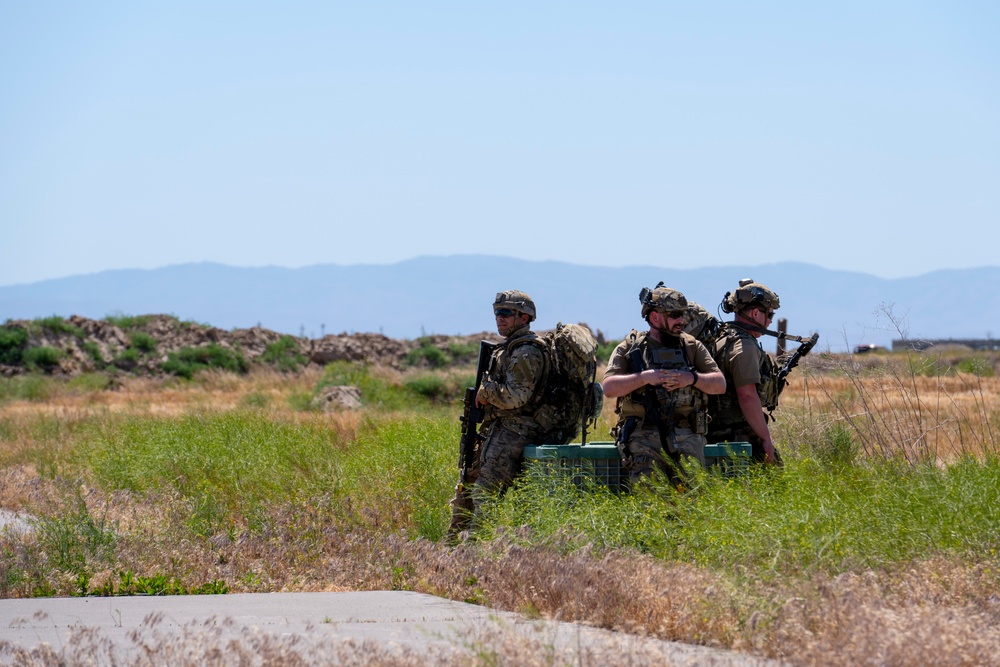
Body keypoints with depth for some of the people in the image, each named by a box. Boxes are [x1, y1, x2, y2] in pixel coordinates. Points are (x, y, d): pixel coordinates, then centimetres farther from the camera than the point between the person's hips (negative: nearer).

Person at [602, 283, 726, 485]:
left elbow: (720, 384, 10)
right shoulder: (629, 348, 10)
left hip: (686, 438, 2)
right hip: (644, 437, -2)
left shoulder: (692, 346, 17)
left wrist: (692, 378, -8)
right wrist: (644, 377, -14)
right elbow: (609, 387, -2)